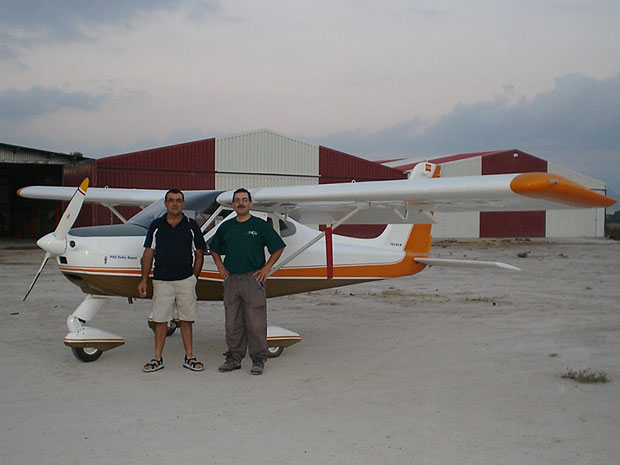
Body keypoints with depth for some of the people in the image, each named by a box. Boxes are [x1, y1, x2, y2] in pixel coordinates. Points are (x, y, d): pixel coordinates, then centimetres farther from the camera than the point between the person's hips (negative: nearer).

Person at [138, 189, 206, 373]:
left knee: (186, 320, 6)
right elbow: (148, 254, 6)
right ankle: (157, 359, 13)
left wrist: (194, 279, 2)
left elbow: (199, 254, 7)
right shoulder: (156, 225, 6)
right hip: (161, 280, 1)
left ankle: (189, 357, 14)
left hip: (185, 280, 0)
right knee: (160, 320, 4)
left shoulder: (191, 226, 3)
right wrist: (143, 280, 1)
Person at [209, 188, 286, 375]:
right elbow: (214, 248, 25)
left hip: (253, 278, -4)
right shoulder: (226, 227, 12)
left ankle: (258, 359, 5)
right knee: (232, 323, 8)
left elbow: (278, 247, 4)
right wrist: (220, 266, 12)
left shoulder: (260, 225, 1)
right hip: (231, 279, 4)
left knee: (256, 322, -3)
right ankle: (234, 357, 17)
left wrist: (267, 267, -2)